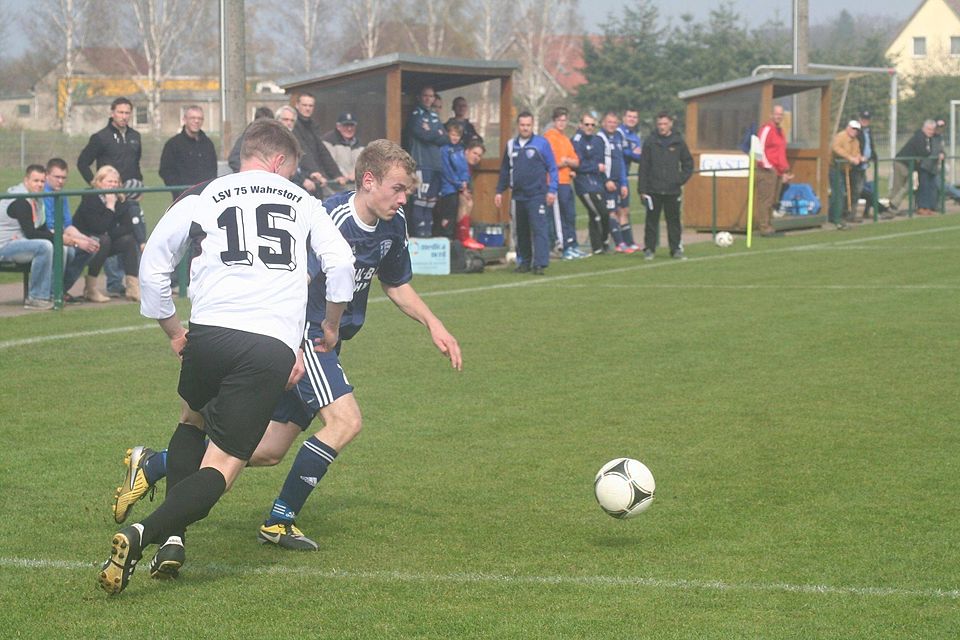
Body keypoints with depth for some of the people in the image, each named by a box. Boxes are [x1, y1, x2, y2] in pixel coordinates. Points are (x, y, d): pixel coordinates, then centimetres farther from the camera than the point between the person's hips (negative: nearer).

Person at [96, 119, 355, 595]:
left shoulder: (202, 198, 17)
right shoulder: (301, 202, 19)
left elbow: (153, 265, 15)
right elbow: (340, 262, 11)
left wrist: (173, 331, 27)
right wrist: (331, 326, 26)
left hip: (211, 330, 1)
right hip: (274, 346, -1)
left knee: (192, 420, 30)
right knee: (220, 467, -1)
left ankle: (172, 540, 15)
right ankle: (143, 534, -26)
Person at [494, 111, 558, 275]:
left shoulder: (541, 143, -1)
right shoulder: (511, 145, 11)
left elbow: (552, 168, -1)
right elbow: (505, 169, 17)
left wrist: (552, 190, -8)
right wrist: (499, 191, 14)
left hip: (537, 194, -5)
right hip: (518, 195, 5)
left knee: (538, 229, -12)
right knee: (521, 231, 10)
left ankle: (540, 263, -16)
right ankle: (524, 262, 20)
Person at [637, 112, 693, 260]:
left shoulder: (678, 142, 5)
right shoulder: (650, 142, 2)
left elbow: (688, 163, 14)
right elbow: (643, 168, 1)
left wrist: (681, 179, 0)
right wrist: (642, 189, -3)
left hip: (672, 190, 1)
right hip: (654, 190, -1)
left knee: (674, 220, 4)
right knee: (652, 220, 2)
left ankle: (676, 249, 9)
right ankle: (649, 249, 8)